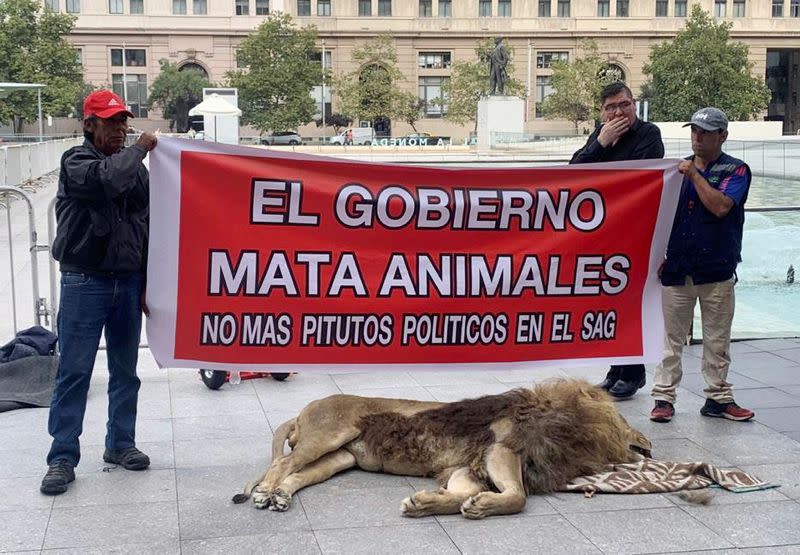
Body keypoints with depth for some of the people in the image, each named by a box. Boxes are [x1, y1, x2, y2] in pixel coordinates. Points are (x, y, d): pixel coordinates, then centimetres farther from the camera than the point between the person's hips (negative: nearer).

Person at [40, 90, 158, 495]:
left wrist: (147, 283, 8)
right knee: (74, 372, -2)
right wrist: (140, 148, -13)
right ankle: (62, 458, 4)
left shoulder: (134, 166, 10)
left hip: (128, 282, 5)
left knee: (125, 371, 13)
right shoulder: (75, 162, -5)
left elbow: (147, 227, 11)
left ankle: (120, 443, 26)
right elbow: (109, 178, -29)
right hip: (84, 282, -5)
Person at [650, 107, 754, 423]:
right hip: (677, 267, 2)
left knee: (717, 340, 6)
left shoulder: (735, 170, 1)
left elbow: (720, 207, -17)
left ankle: (718, 398, 15)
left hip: (717, 270, -2)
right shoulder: (677, 168, 12)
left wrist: (694, 175, -12)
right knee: (671, 337, 4)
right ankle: (664, 397, 10)